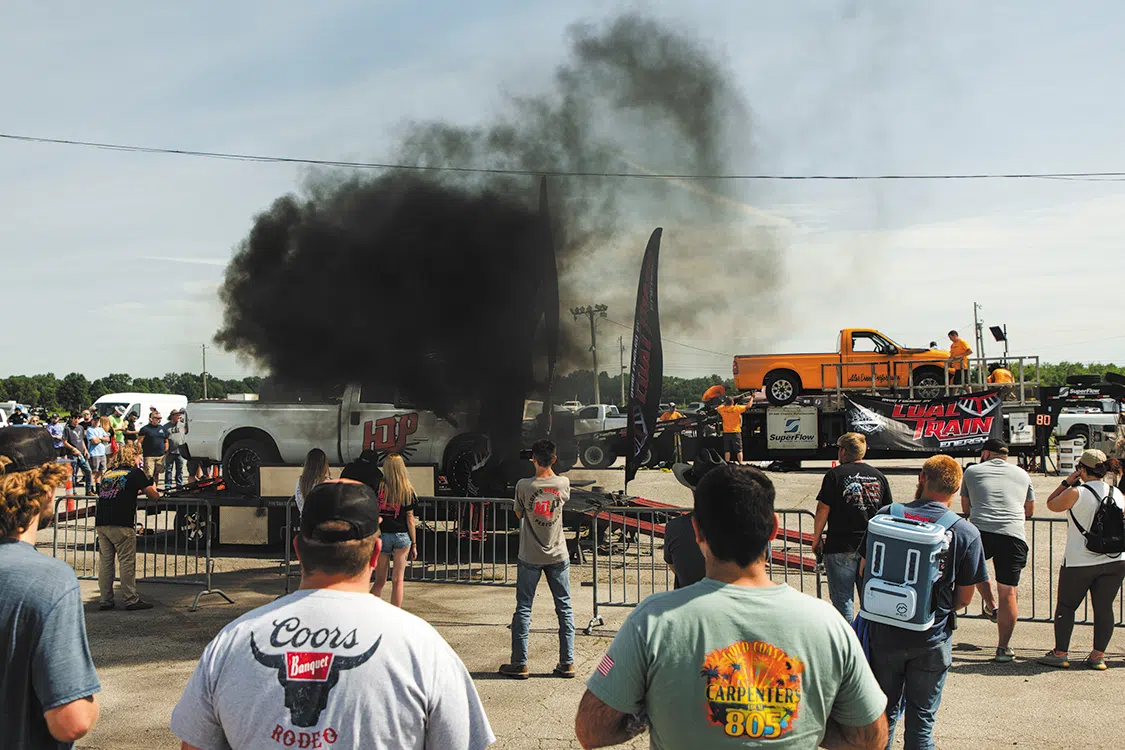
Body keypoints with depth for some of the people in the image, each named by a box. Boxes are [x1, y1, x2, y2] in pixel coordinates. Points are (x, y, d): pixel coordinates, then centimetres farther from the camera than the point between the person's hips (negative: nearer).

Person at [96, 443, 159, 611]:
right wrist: (153, 489, 28)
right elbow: (153, 495, 7)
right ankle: (130, 600, 0)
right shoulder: (135, 473, 4)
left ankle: (105, 600, 11)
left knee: (105, 561, 9)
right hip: (121, 523, -6)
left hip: (101, 522, 6)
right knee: (127, 562, -1)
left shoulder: (108, 473, 20)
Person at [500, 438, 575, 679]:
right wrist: (548, 468, 25)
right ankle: (567, 663, 12)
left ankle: (519, 664, 10)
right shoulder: (563, 484, -6)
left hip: (530, 557, -2)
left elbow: (518, 514, 4)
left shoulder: (524, 486, -13)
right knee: (564, 608, 10)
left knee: (524, 608, 7)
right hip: (558, 556, 2)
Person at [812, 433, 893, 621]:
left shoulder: (835, 475, -7)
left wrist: (817, 538, 3)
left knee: (842, 598, 3)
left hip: (841, 547, -4)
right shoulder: (879, 476, 8)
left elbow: (823, 510, -8)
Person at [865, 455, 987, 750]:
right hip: (931, 639, -1)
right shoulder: (966, 533, -9)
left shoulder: (885, 515, -7)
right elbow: (964, 597, -4)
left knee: (883, 714, 17)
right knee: (921, 719, 13)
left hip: (884, 634, 1)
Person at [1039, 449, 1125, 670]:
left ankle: (1060, 653, 9)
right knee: (1103, 607, 9)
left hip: (1080, 562, -4)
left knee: (1066, 606, 7)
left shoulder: (1075, 493, -13)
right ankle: (1098, 655, 10)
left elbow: (1051, 504, 3)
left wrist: (1067, 482, 5)